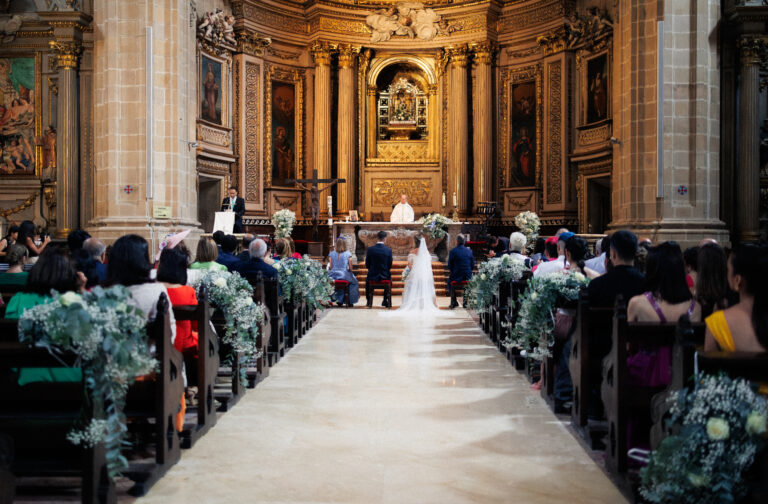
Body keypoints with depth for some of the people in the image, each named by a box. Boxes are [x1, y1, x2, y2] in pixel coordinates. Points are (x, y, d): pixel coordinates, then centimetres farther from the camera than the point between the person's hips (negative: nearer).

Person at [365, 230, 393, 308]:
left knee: (367, 279, 35)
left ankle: (369, 302, 38)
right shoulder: (389, 250, -10)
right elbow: (390, 265, -2)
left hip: (372, 276, 0)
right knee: (389, 279, 35)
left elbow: (367, 265, -2)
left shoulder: (370, 249, -9)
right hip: (385, 276, 0)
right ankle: (385, 302, 37)